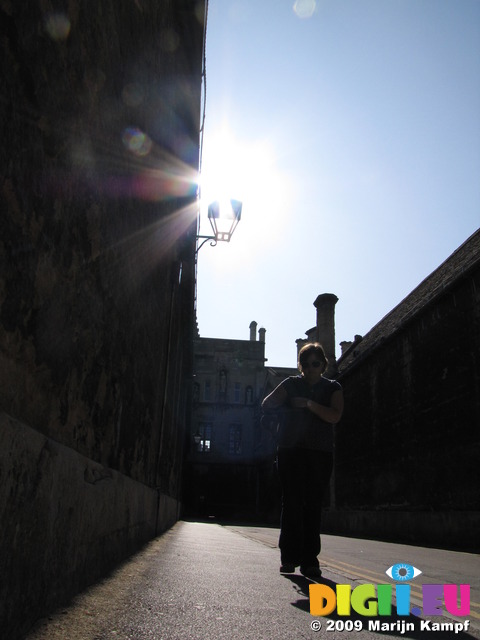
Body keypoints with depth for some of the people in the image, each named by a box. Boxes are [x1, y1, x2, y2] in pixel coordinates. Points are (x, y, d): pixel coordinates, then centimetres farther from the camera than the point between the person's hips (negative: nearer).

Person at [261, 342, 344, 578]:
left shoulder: (332, 388, 11)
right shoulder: (291, 384, 10)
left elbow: (335, 416, -6)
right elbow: (266, 405, 5)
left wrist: (309, 404, -14)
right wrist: (285, 404, -14)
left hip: (320, 453, 0)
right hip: (291, 450, 0)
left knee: (313, 506, 0)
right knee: (292, 503, -4)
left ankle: (309, 561, 7)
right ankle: (290, 557, 4)